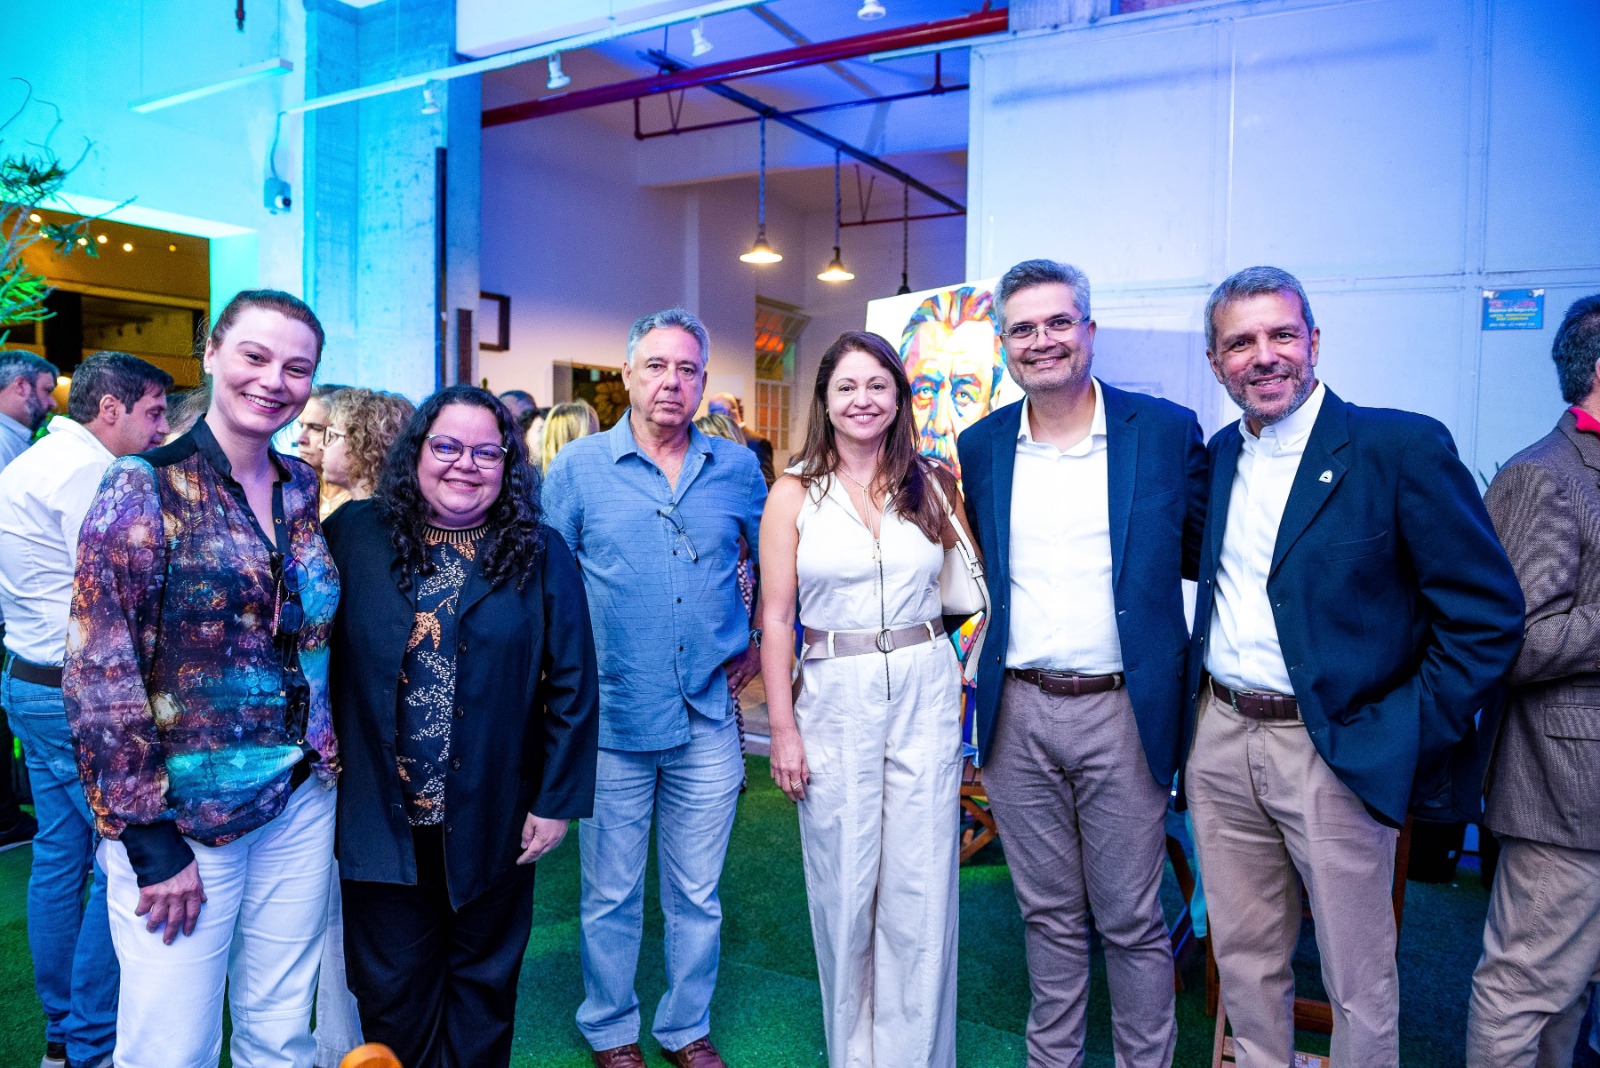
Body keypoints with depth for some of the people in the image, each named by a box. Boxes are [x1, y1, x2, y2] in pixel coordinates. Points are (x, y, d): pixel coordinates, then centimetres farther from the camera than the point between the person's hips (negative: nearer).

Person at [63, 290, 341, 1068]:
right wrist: (148, 838, -14)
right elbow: (100, 679, -13)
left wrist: (329, 765, 9)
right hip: (183, 815, -5)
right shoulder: (144, 490, -10)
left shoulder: (303, 490, 6)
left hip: (300, 802, 5)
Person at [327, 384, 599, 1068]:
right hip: (382, 821, 1)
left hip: (493, 825, 0)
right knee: (390, 993, 14)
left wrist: (556, 801, -5)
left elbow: (573, 687, -3)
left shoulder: (540, 556, -3)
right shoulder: (354, 534, -1)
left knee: (482, 985, 18)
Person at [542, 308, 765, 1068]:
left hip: (708, 720, 2)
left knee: (698, 895, 15)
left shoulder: (737, 468, 3)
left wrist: (763, 644, 8)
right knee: (611, 895, 14)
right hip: (610, 720, -1)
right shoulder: (579, 466, -2)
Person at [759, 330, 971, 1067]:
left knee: (921, 888, 7)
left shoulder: (929, 485, 5)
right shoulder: (794, 494, 0)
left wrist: (968, 677, -2)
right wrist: (782, 727, -5)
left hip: (925, 695, 1)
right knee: (844, 890, 9)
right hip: (835, 700, -1)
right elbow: (776, 618, -2)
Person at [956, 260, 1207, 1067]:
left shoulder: (1167, 431, -4)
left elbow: (1209, 555, 3)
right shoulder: (979, 448, 5)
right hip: (1017, 714, 3)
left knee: (1131, 920, 10)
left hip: (1120, 714, -2)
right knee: (1048, 915, 17)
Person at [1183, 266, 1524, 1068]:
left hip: (1335, 753, -5)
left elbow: (1487, 613, -10)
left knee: (1358, 983, 10)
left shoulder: (1402, 446, -10)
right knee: (1242, 958, 18)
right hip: (1220, 739, 5)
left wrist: (1410, 738, -12)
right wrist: (1198, 688, 9)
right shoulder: (1218, 455, 8)